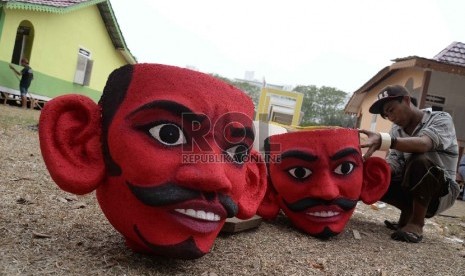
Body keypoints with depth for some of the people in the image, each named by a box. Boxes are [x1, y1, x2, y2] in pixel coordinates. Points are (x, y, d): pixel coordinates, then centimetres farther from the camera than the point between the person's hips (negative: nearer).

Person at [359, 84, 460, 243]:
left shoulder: (441, 119, -13)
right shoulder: (396, 130, 4)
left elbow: (423, 144, -35)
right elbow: (394, 164, -10)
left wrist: (383, 140, -51)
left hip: (441, 191, -5)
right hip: (410, 189, 6)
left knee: (420, 160, -35)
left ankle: (416, 224, -19)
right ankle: (408, 214, 4)